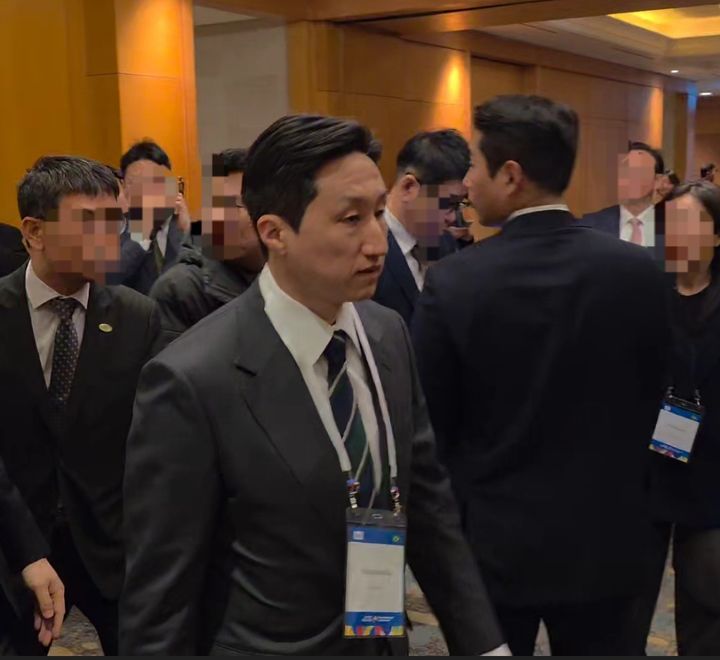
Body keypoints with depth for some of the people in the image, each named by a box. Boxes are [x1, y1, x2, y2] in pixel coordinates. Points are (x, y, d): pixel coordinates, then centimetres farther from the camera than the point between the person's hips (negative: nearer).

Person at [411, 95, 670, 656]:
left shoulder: (453, 282, -16)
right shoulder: (639, 271, -9)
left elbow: (430, 424, -7)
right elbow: (650, 401, 3)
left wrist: (457, 511, 10)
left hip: (492, 539, -1)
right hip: (604, 537, 2)